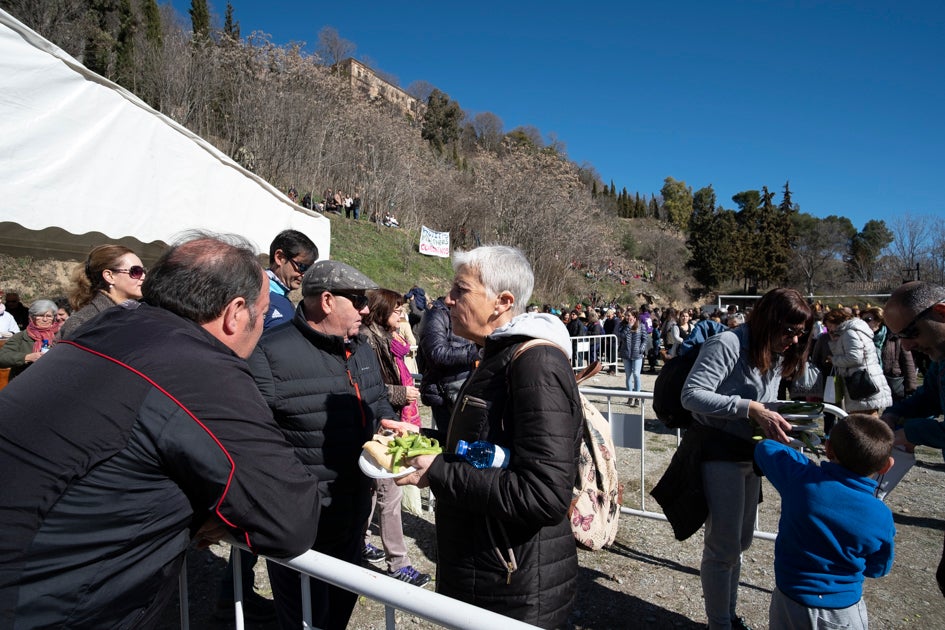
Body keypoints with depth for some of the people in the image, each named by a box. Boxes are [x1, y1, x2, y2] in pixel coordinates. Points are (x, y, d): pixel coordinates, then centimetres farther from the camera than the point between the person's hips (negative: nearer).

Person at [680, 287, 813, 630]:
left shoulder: (776, 356, 9)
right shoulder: (726, 345, -20)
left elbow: (763, 405, 16)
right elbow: (691, 395, -28)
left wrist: (775, 420, -5)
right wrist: (749, 408, -33)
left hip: (750, 455, 9)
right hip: (719, 454, -9)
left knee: (740, 540, 21)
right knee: (724, 545, 0)